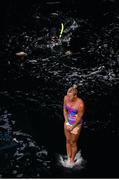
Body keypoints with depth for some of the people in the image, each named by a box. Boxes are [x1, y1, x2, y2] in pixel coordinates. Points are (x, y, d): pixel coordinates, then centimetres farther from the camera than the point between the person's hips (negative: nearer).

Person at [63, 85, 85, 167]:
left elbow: (79, 118, -20)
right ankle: (69, 158, 39)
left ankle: (72, 160, 36)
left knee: (73, 143, 12)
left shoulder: (80, 104, -32)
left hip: (76, 124, -5)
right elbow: (65, 110, -1)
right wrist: (66, 123, -7)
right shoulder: (66, 98, -17)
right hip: (68, 122, 5)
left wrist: (72, 127, -11)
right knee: (68, 141, 19)